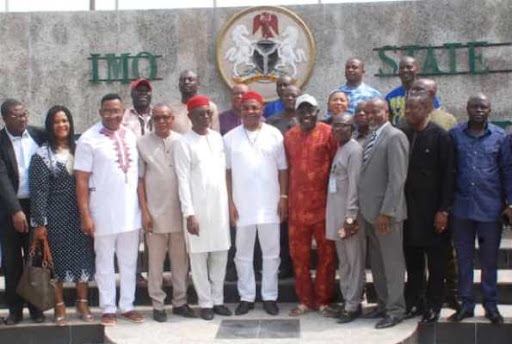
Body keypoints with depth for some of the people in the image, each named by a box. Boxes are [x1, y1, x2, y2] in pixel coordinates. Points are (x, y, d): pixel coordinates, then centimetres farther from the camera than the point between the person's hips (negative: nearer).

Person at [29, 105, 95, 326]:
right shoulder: (42, 155, -3)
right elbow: (39, 190, -7)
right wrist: (40, 223, -11)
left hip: (79, 214, 3)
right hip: (56, 215, -3)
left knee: (82, 255, 7)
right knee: (57, 258, 4)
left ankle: (82, 303, 20)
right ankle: (59, 306, 16)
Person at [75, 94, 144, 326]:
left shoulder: (131, 137, 7)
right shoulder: (88, 140, -8)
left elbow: (138, 173, 11)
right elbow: (82, 180, -9)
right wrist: (85, 215, -13)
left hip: (131, 210, 4)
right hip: (104, 212, -4)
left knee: (129, 261, 11)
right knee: (105, 262, 8)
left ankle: (127, 305, 22)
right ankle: (108, 309, 18)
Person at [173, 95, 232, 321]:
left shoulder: (217, 138, 9)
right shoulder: (183, 143, -7)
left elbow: (224, 171, 11)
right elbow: (183, 180, -10)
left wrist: (229, 201, 7)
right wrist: (189, 214, -14)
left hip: (220, 205, 5)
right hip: (198, 207, -5)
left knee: (220, 253, 9)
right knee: (199, 255, 3)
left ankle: (218, 299, 20)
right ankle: (205, 302, 14)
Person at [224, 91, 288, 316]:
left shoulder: (274, 135, 1)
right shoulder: (230, 137, 1)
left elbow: (282, 169, 4)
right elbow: (227, 172, 1)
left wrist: (283, 197, -3)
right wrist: (230, 202, -4)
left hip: (270, 204, 0)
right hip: (242, 205, 0)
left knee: (271, 253, 7)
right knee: (243, 254, 8)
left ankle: (269, 297, 18)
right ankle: (246, 297, 19)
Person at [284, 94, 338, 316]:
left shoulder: (328, 133, -3)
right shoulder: (289, 136, 9)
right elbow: (287, 169, 12)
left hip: (324, 205, -3)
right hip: (297, 206, 3)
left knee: (326, 254, 6)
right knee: (299, 254, 8)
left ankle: (323, 300, 18)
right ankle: (305, 300, 20)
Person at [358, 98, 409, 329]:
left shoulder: (395, 137, -11)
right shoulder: (370, 138, 14)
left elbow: (397, 178, -16)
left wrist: (385, 212, -19)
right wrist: (363, 208, 8)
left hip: (386, 212, -8)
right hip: (369, 210, 8)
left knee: (392, 262, 2)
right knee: (376, 262, 15)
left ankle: (395, 310, 11)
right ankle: (383, 304, 27)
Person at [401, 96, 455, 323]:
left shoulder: (440, 136, -6)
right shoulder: (402, 135, 6)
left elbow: (448, 174, -8)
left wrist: (443, 210, -12)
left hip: (432, 210, -4)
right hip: (408, 209, 4)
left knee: (436, 262, 6)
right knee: (412, 261, 10)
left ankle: (433, 306, 16)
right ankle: (414, 303, 20)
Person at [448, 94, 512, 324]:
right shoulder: (455, 135, 3)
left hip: (490, 208, -1)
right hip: (461, 208, 1)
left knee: (489, 261, 8)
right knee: (463, 259, 9)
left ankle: (491, 305, 19)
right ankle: (466, 304, 19)